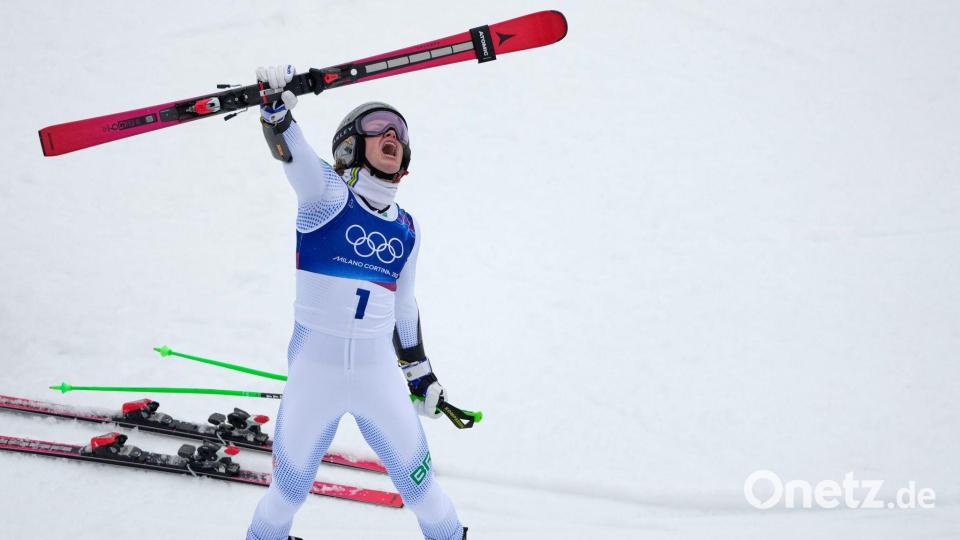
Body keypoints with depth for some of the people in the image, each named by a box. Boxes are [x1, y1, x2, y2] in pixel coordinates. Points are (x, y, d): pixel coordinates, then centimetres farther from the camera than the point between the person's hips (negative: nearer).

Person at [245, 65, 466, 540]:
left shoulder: (406, 229, 8)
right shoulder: (329, 195, -7)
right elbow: (290, 151, -26)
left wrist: (420, 372, 25)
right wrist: (276, 104, -46)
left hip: (378, 372, 4)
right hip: (314, 370, -4)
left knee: (418, 481, 13)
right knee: (291, 489, 9)